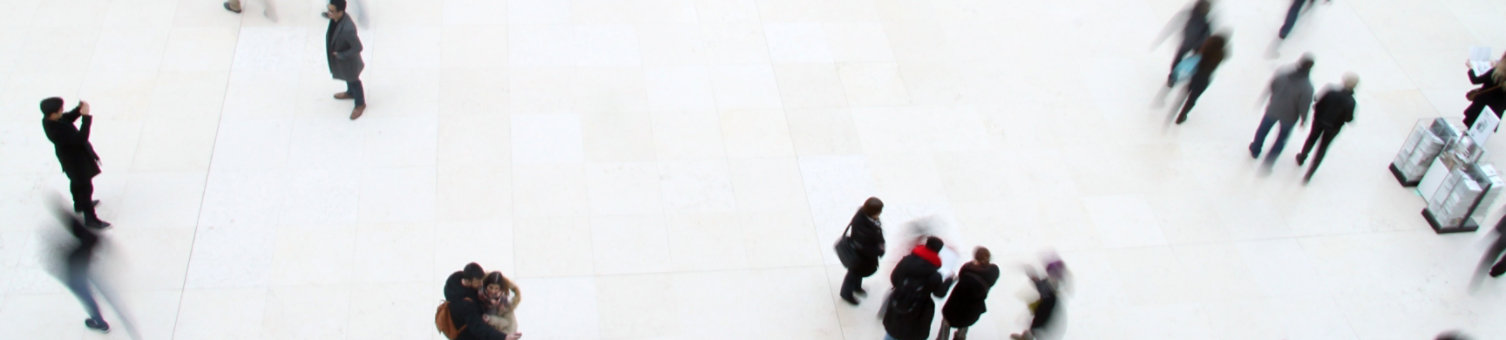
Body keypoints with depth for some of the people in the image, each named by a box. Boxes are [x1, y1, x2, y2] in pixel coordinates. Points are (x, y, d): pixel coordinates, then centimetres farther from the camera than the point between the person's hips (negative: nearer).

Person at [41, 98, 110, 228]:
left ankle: (79, 204, 56)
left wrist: (79, 110, -18)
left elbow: (67, 118, 1)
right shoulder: (58, 132, -43)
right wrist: (86, 116, -38)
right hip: (76, 160, -9)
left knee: (76, 182, 32)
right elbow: (81, 139, -37)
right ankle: (90, 218, 24)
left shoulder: (47, 119, -17)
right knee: (85, 187, 9)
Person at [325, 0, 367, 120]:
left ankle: (360, 105, 45)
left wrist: (340, 55, -24)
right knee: (348, 78, 35)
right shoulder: (336, 18, -20)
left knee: (354, 81, 20)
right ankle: (350, 93, 63)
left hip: (348, 60, -7)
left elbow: (357, 48, -33)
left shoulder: (347, 29, -45)